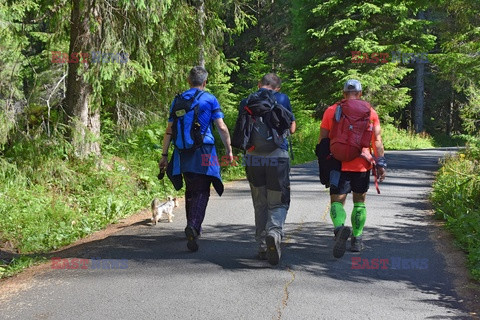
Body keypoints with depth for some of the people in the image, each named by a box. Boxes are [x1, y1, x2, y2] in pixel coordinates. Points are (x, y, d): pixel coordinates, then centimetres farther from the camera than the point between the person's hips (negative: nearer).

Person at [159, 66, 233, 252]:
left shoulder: (178, 100, 10)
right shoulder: (210, 99, 0)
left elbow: (169, 130, 8)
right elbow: (221, 127, -4)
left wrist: (164, 155, 11)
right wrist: (228, 150, 5)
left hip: (183, 153, 4)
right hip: (203, 152, -4)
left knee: (190, 191, 19)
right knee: (201, 192, -4)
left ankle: (194, 228, 28)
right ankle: (193, 225, -25)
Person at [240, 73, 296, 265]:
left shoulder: (246, 102, 7)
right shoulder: (282, 99, 2)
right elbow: (292, 129, 10)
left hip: (253, 158, 2)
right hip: (278, 157, -2)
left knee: (260, 204, 14)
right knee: (278, 203, 4)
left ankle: (263, 247, 16)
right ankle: (274, 232, -24)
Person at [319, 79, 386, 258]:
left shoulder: (331, 111, 4)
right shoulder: (370, 112, 5)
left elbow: (322, 139, 5)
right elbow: (377, 140, 1)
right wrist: (381, 164, 5)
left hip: (339, 164, -1)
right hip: (362, 165, 1)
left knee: (337, 201, -1)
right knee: (359, 202, 16)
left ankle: (340, 228, -32)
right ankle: (357, 240, 20)